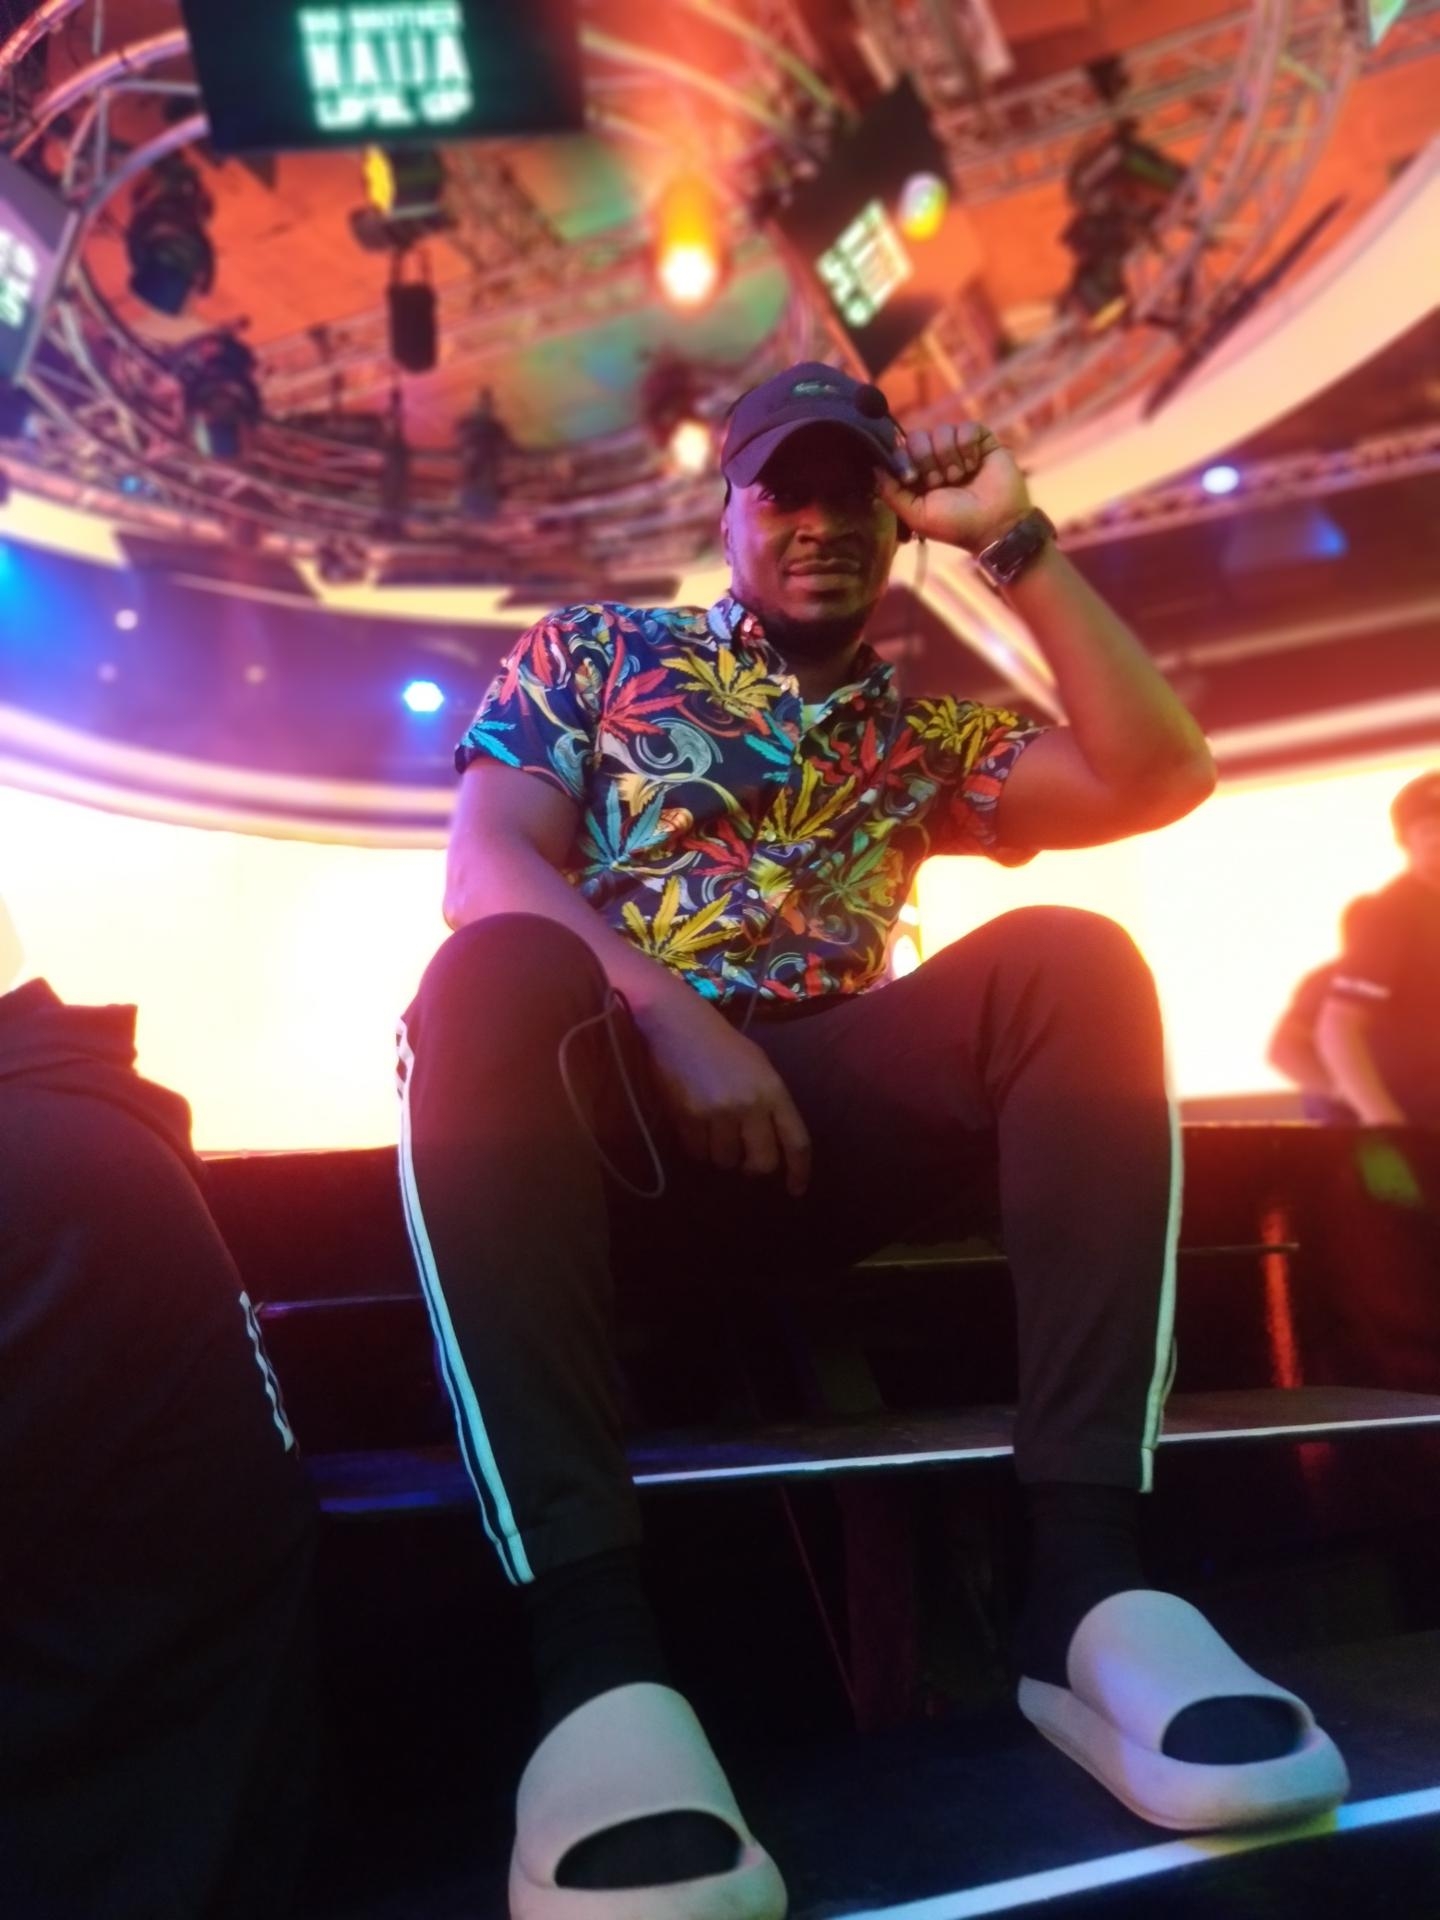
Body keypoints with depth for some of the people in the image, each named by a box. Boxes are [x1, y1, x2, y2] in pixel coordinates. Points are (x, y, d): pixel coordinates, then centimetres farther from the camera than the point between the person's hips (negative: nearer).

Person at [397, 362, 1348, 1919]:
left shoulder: (926, 732, 24)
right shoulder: (589, 653, 17)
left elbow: (1162, 777, 9)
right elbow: (487, 870, 0)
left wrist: (1014, 539, 11)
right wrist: (677, 1022, -18)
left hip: (832, 1115, 3)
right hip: (623, 1098, -2)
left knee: (1074, 963, -23)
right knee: (495, 975, -35)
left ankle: (1084, 1578, -30)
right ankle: (595, 1651, -44)